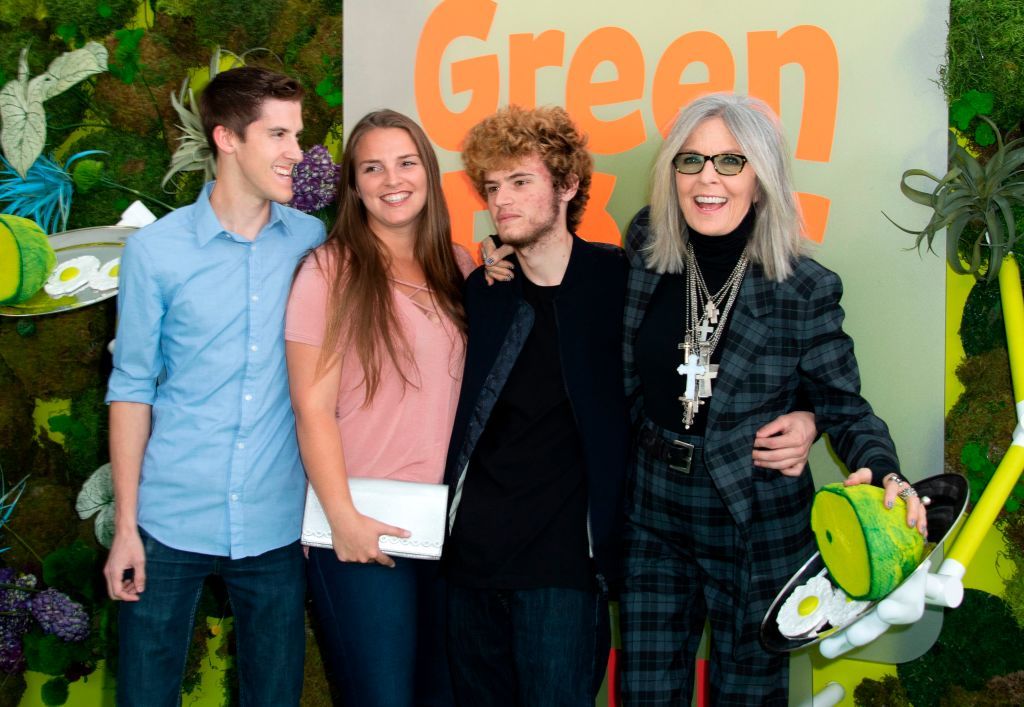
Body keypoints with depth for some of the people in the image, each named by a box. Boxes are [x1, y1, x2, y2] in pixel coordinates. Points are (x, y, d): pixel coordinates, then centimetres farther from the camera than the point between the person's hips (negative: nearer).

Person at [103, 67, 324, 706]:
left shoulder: (313, 242, 1)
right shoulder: (156, 250, -4)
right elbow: (132, 387, 0)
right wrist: (125, 526, -2)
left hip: (276, 525, 2)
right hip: (171, 522, -1)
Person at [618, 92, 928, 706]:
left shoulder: (806, 289, -12)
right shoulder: (647, 253, -4)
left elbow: (843, 406, -5)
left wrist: (882, 472, -26)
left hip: (758, 533, -3)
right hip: (655, 522, 3)